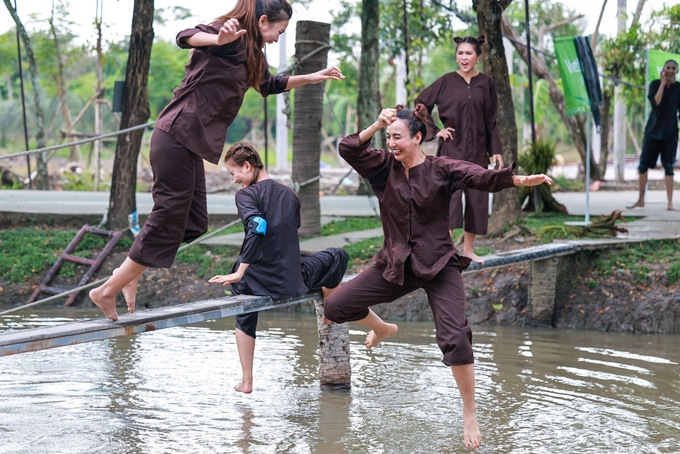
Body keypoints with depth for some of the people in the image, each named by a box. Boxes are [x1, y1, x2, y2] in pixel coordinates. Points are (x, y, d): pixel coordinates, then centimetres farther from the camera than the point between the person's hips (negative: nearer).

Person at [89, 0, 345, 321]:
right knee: (168, 220, -6)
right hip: (177, 136, -10)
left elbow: (269, 85, 37)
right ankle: (107, 291, 2)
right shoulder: (231, 37, -11)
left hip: (191, 143, 10)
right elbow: (186, 37, -29)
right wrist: (218, 40, -49)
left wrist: (311, 78, 34)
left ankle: (129, 273, 18)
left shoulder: (251, 55, 18)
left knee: (193, 224, 10)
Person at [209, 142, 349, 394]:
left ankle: (246, 381, 28)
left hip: (257, 280, -3)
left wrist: (239, 272, -25)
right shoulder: (289, 194, 8)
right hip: (292, 281, 3)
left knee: (244, 319, 30)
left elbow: (257, 228, -26)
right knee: (337, 257, 30)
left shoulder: (246, 194, -10)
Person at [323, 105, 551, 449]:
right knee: (335, 306, 5)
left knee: (455, 338, -18)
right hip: (396, 264, 4)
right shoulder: (385, 166, -1)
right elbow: (348, 150, -11)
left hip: (438, 266, -4)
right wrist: (376, 125, -22)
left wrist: (519, 180, -45)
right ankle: (384, 329, 37)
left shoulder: (441, 169, -12)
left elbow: (482, 177, -27)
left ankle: (470, 414, -1)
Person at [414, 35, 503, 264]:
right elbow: (421, 103, 4)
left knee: (477, 199, 5)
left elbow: (491, 121, 7)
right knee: (449, 196, -11)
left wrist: (496, 150, 3)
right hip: (451, 148, -3)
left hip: (477, 151, 3)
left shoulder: (486, 83, 5)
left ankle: (468, 249, 16)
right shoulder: (446, 81, -1)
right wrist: (435, 130, -3)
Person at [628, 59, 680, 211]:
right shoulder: (655, 84, -1)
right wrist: (663, 83, -14)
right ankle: (641, 199, 15)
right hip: (653, 130, 0)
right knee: (643, 164, 3)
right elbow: (655, 103, -16)